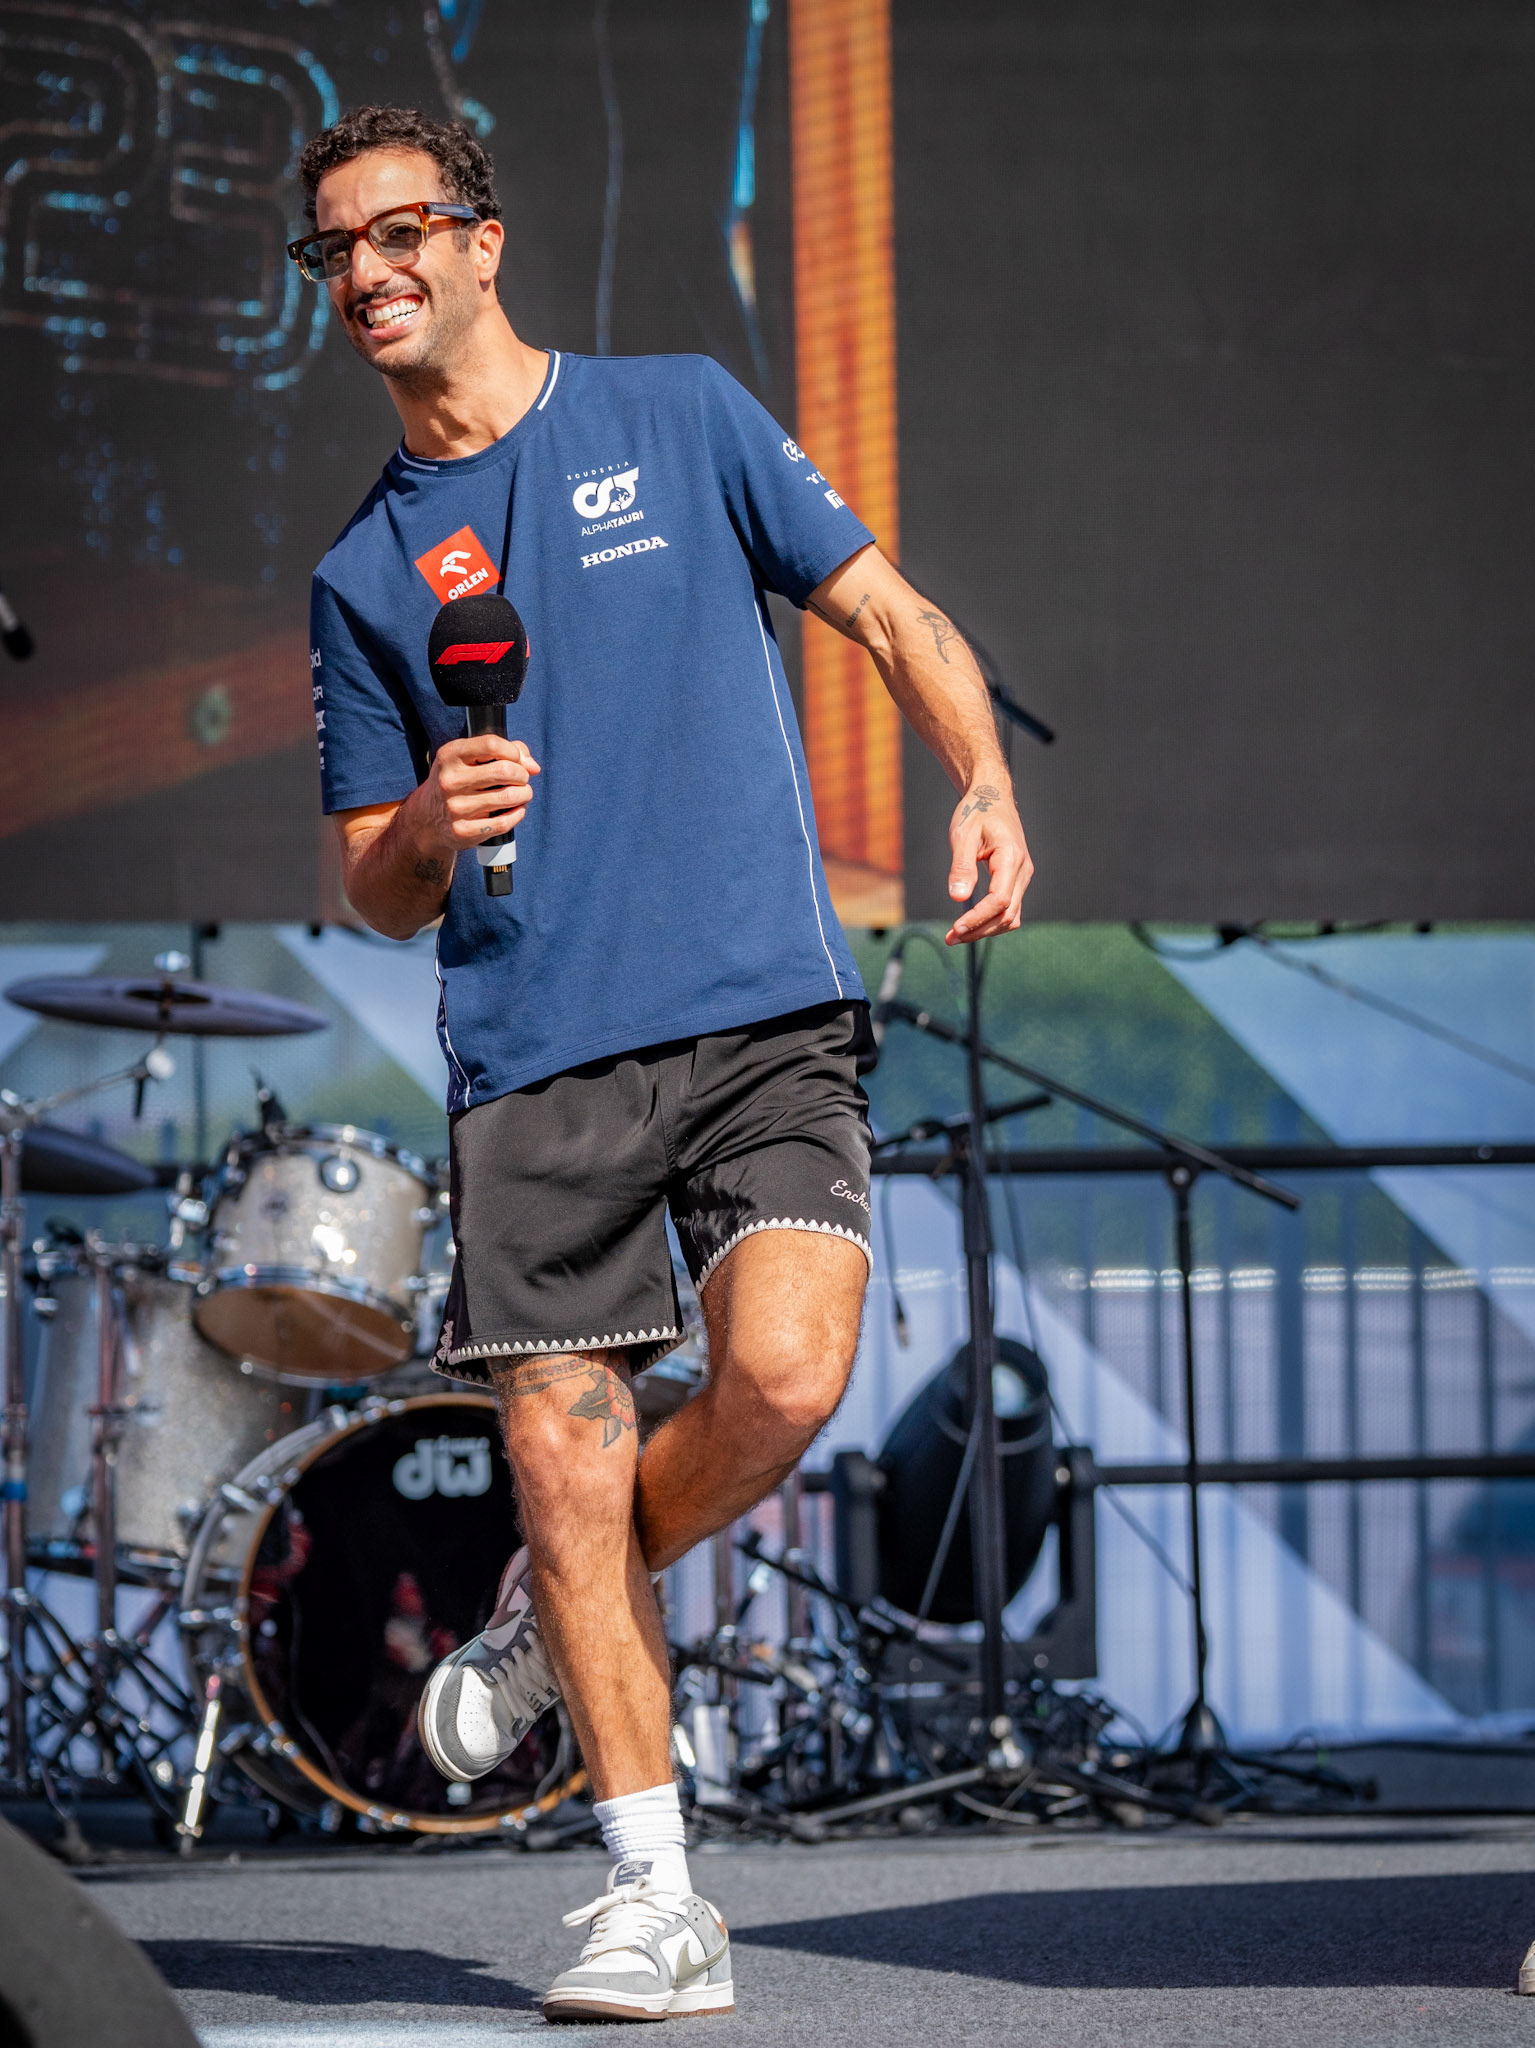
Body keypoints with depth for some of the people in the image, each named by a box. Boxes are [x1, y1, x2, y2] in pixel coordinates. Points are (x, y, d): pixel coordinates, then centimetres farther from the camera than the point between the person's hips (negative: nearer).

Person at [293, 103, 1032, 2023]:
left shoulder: (679, 415, 9)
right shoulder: (363, 571, 15)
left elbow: (889, 614, 10)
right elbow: (378, 890, 17)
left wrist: (985, 784, -8)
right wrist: (429, 827, -7)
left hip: (764, 1014, -2)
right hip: (527, 1057, 2)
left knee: (783, 1377, -22)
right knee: (562, 1454, -4)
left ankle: (559, 1607, 8)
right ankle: (654, 1900, 7)